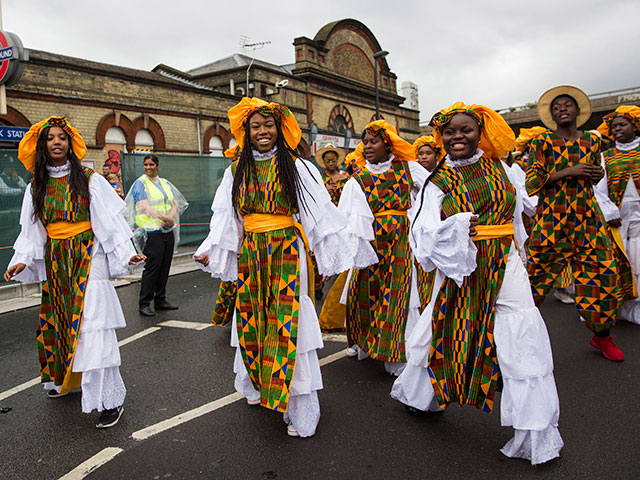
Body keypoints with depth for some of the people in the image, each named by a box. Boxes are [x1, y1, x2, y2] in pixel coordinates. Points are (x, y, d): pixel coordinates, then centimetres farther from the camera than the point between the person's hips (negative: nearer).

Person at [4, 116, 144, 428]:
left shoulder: (89, 180, -3)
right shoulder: (37, 187, 9)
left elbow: (110, 221, -7)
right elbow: (31, 231, 10)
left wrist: (126, 254, -17)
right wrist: (22, 261, -4)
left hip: (88, 259, -5)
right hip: (55, 263, 5)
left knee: (93, 327, -8)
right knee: (58, 323, 12)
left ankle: (110, 399, -2)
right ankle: (63, 380, 35)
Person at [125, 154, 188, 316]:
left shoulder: (166, 183, 17)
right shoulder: (140, 183, 0)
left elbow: (176, 204, 9)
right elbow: (144, 206, -12)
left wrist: (170, 219, -11)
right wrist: (164, 217, -21)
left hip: (168, 230, 6)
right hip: (151, 231, -6)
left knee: (165, 267, 8)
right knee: (152, 266, -9)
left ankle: (160, 300, 19)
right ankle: (144, 304, -1)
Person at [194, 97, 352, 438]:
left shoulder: (298, 168, 1)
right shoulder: (236, 172, 10)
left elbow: (320, 215, -1)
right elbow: (225, 218, 12)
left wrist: (335, 253, -6)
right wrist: (210, 252, 4)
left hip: (287, 253, -3)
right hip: (249, 254, 4)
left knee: (287, 321, -4)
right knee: (251, 318, 8)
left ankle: (299, 409, 6)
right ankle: (257, 383, 33)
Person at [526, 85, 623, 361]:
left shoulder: (592, 140, 14)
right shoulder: (542, 142, 1)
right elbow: (532, 182, -7)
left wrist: (597, 174, 4)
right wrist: (570, 171, -14)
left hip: (588, 219, 4)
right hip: (551, 220, -3)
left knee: (602, 275, 3)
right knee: (537, 275, -3)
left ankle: (602, 336, 22)